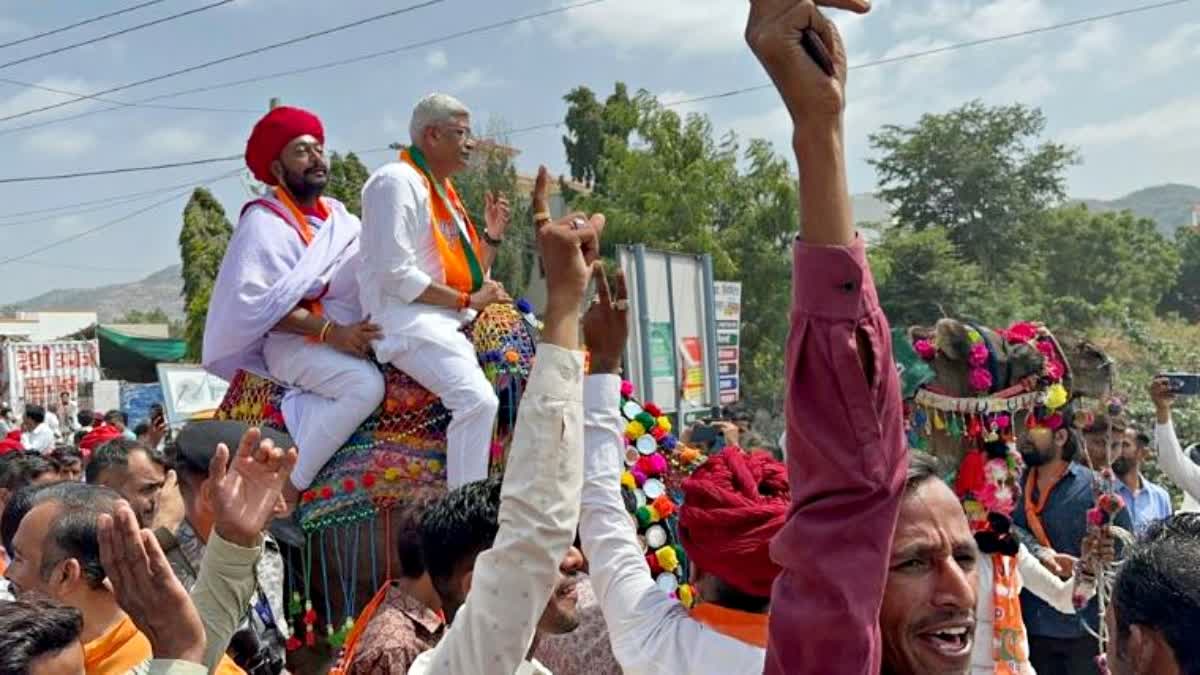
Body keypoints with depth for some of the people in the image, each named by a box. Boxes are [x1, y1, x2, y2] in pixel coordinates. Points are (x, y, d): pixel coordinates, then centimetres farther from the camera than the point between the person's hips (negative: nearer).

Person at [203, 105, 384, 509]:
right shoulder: (264, 221, -4)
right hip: (293, 343, -8)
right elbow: (257, 302, -15)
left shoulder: (338, 215, 19)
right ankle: (288, 489, -22)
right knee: (365, 384, -32)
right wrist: (330, 333, -22)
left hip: (350, 338, 8)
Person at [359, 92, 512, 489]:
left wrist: (492, 235, 8)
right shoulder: (397, 182, -7)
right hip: (408, 320, -9)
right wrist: (469, 301, -14)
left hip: (452, 320, 10)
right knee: (478, 399, -29)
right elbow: (396, 277, -17)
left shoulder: (445, 192, 20)